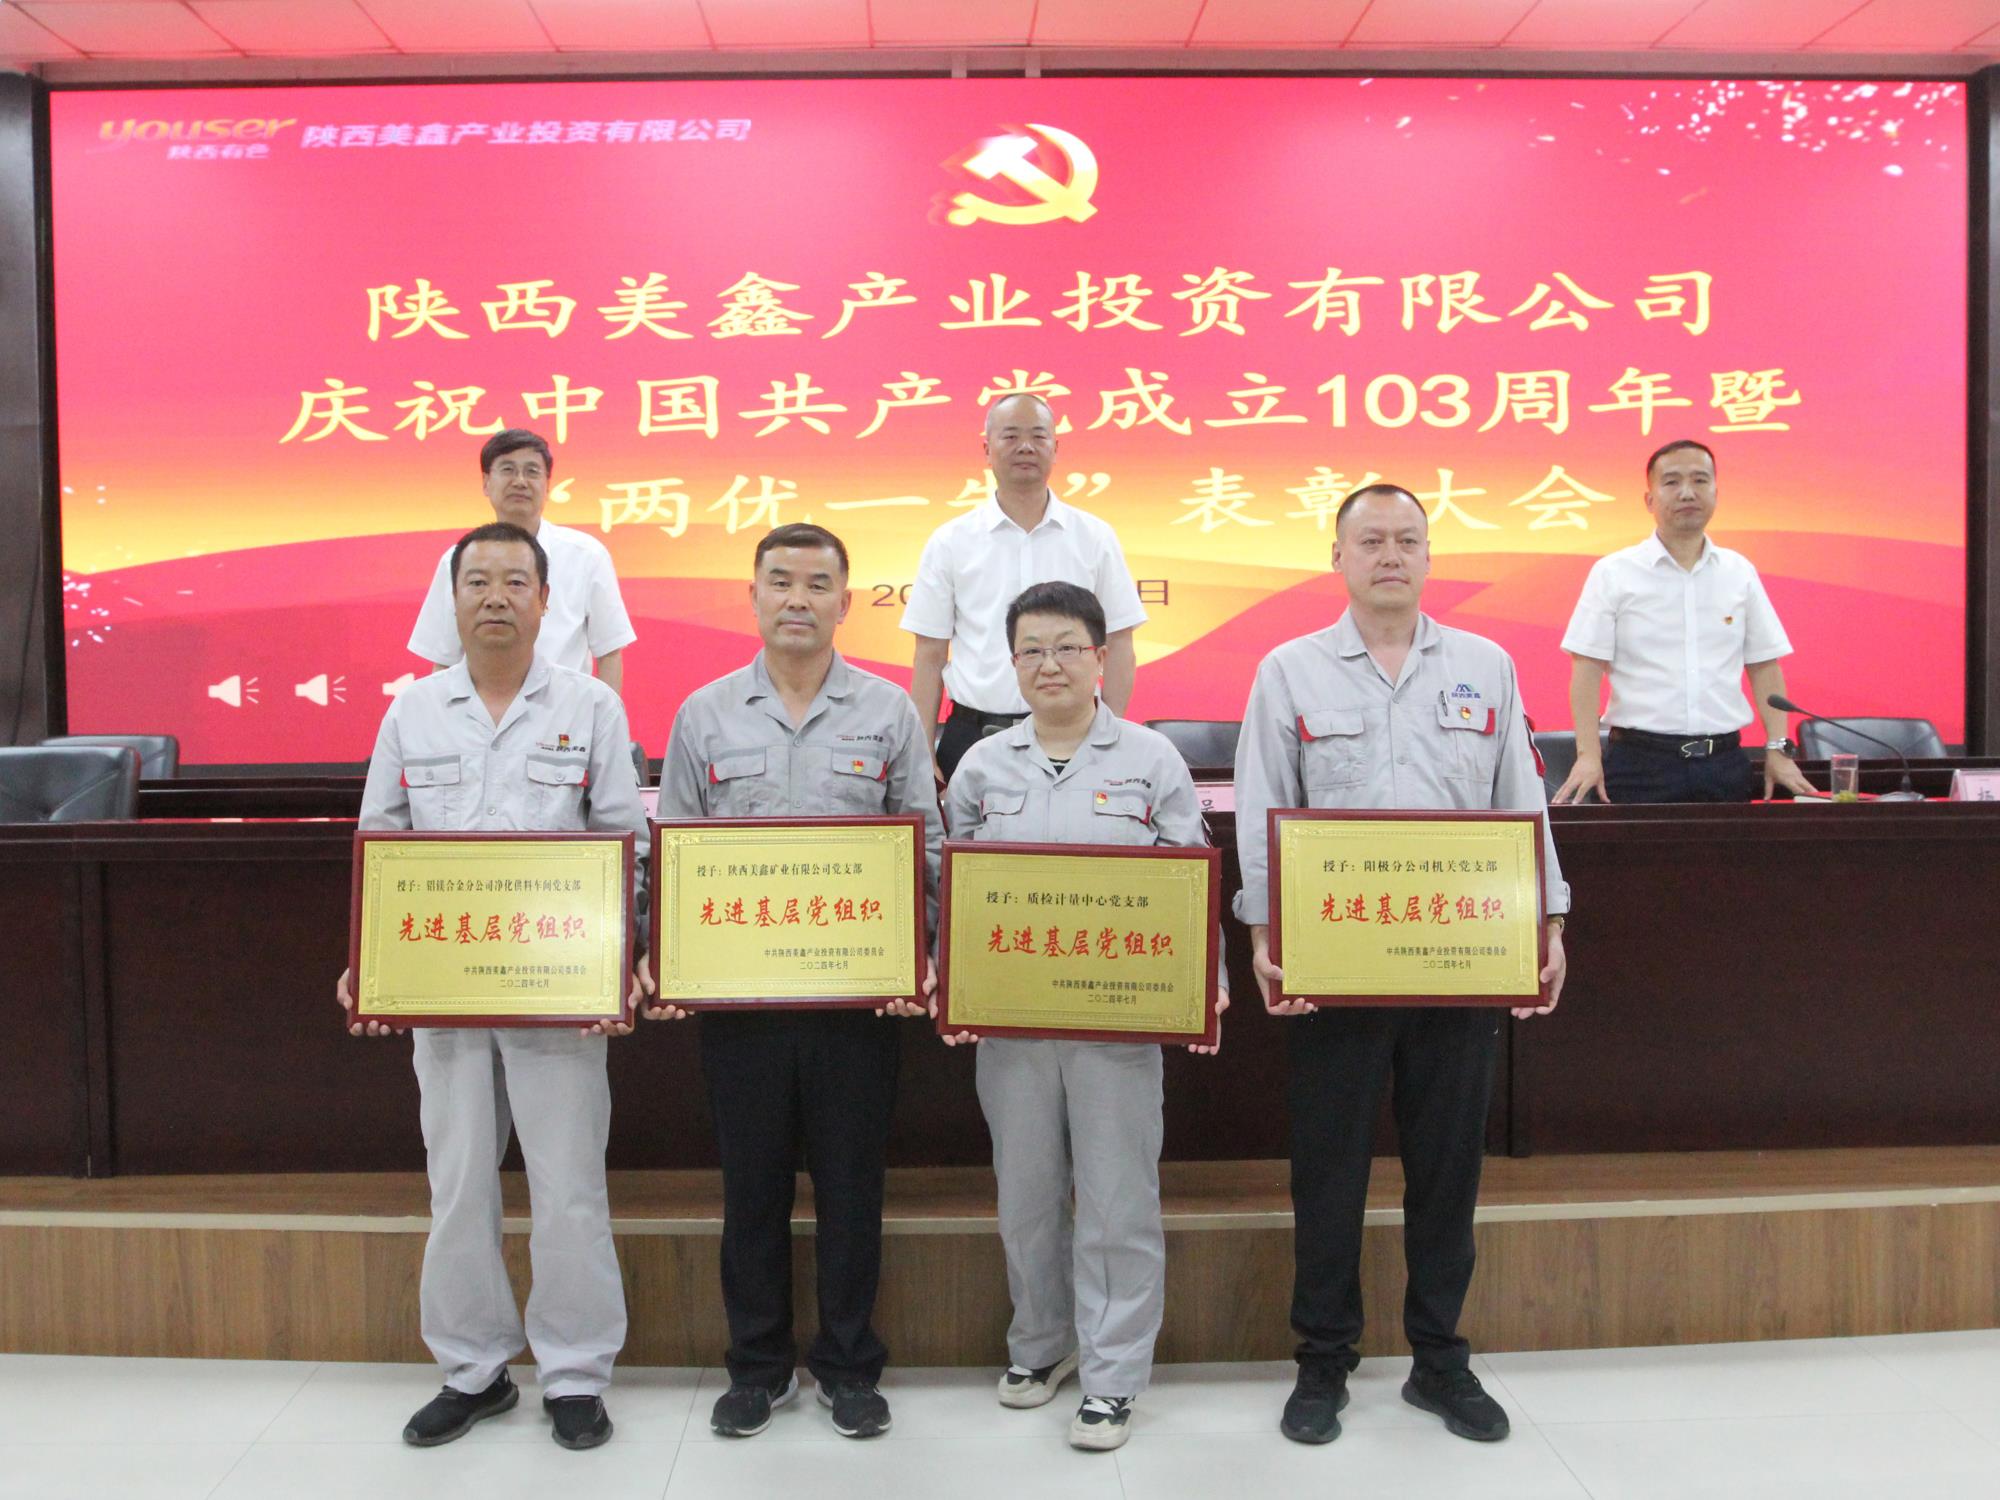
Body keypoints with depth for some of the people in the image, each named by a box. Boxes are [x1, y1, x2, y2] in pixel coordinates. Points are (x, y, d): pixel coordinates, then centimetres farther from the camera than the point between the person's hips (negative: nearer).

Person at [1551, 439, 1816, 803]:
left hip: (1724, 760, 3)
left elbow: (1764, 667, 12)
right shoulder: (1613, 574, 0)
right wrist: (1588, 756, -14)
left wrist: (1779, 750, 4)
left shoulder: (1740, 572, 10)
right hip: (1640, 761, -3)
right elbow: (1587, 671, -5)